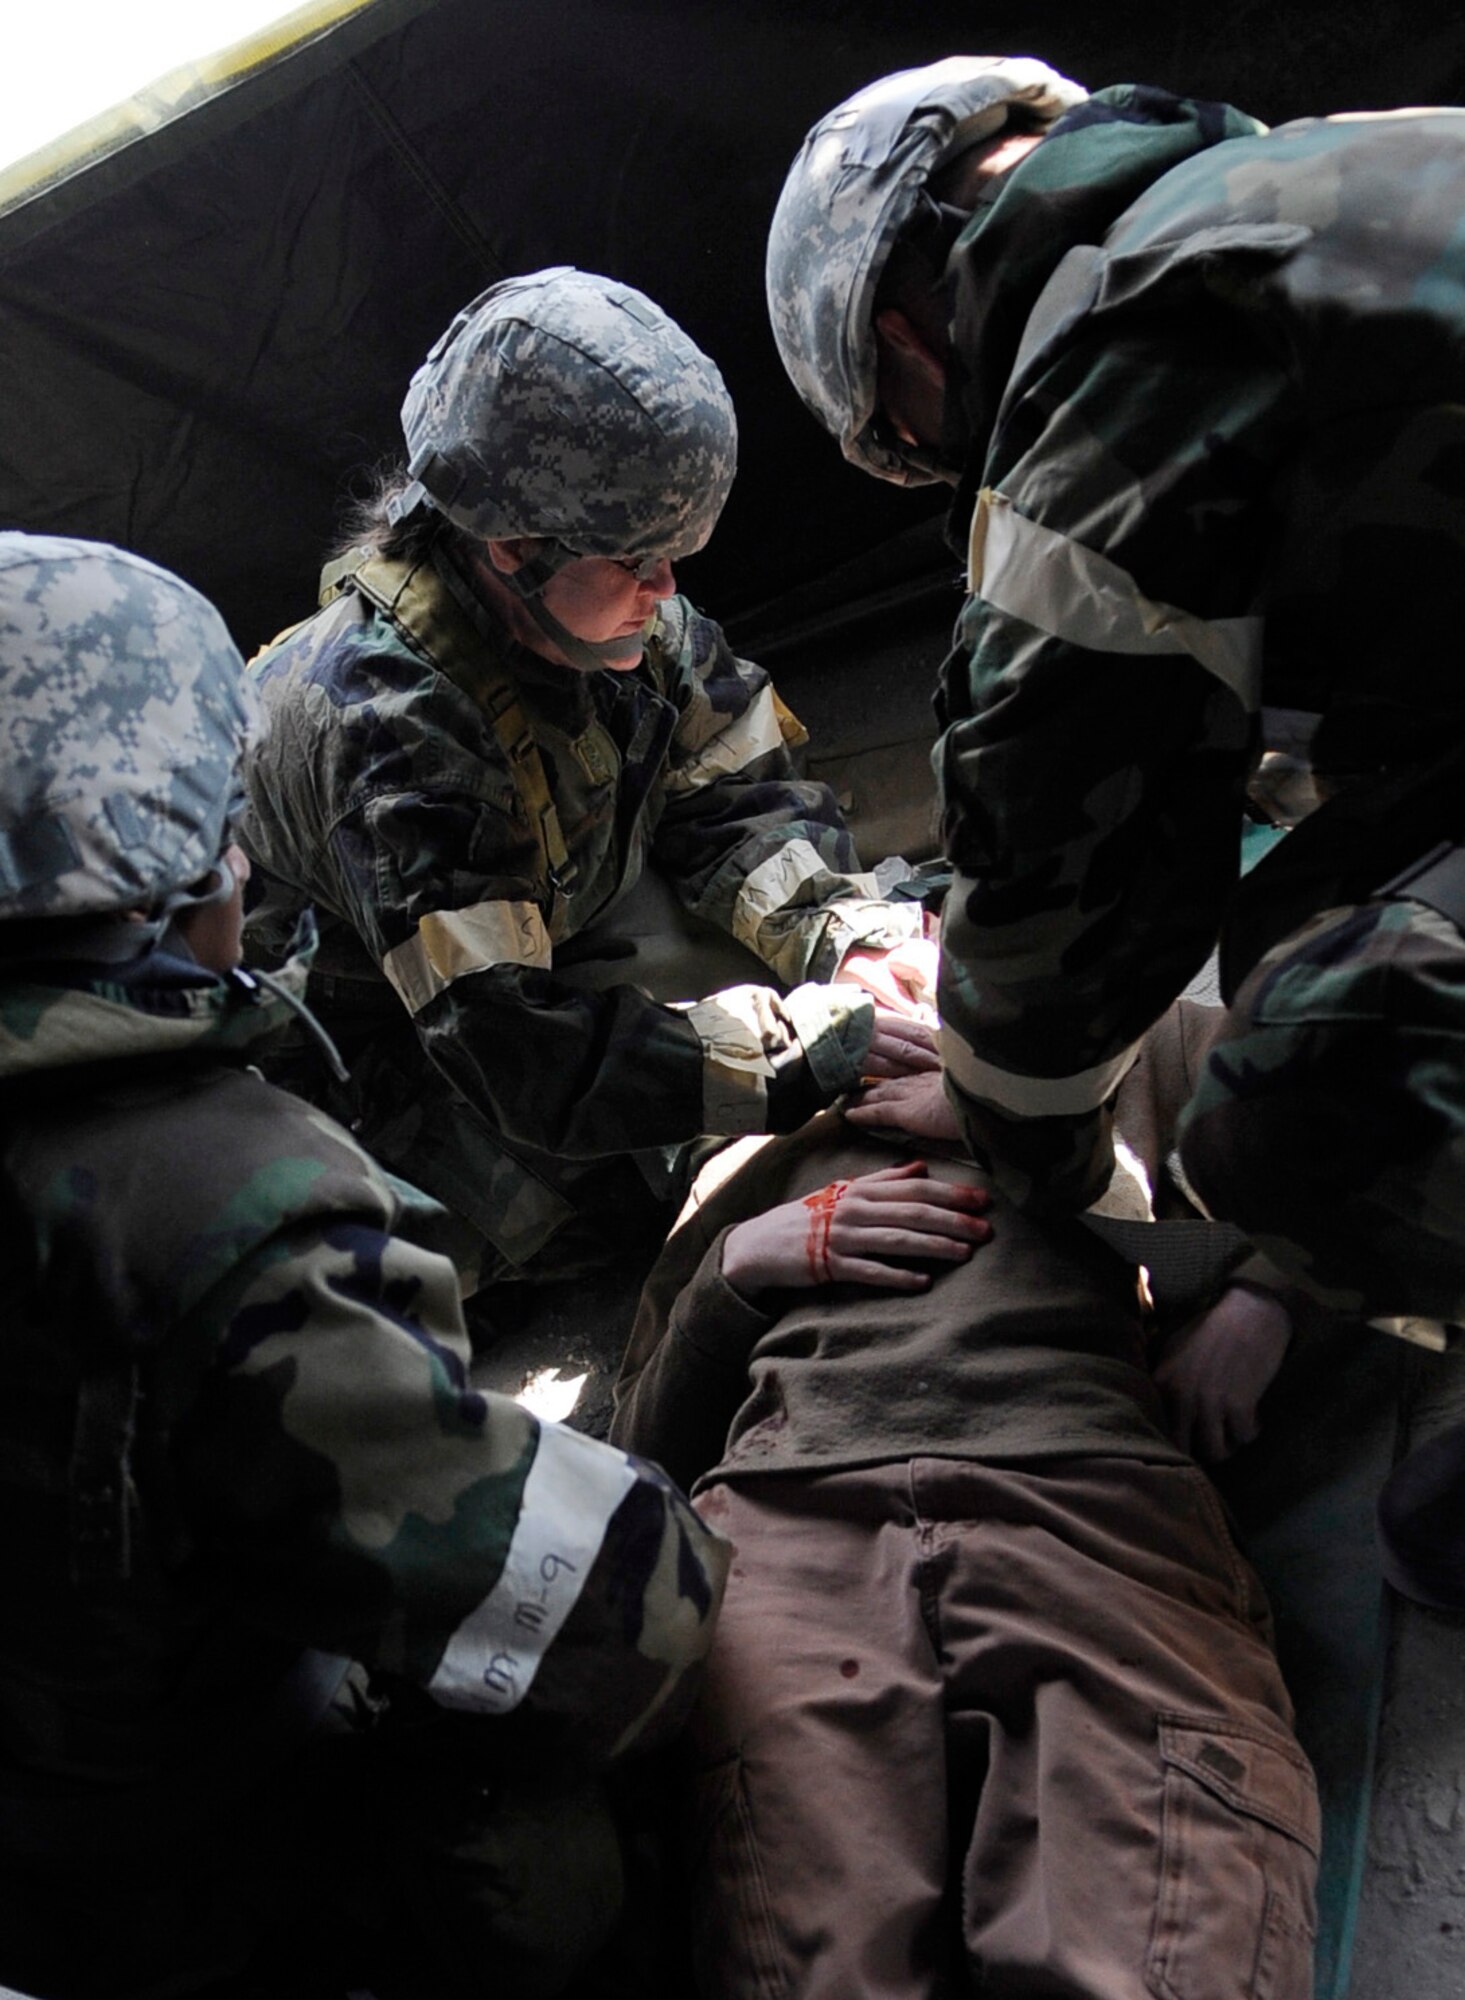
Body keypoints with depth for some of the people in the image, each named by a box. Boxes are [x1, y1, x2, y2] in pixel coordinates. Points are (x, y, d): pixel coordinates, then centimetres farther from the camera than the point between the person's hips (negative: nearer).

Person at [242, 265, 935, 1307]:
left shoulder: (614, 609, -16)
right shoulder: (383, 723, -37)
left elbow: (739, 802, -4)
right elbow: (522, 1056, -41)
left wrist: (840, 926, -24)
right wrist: (808, 1047, -42)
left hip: (547, 949, 6)